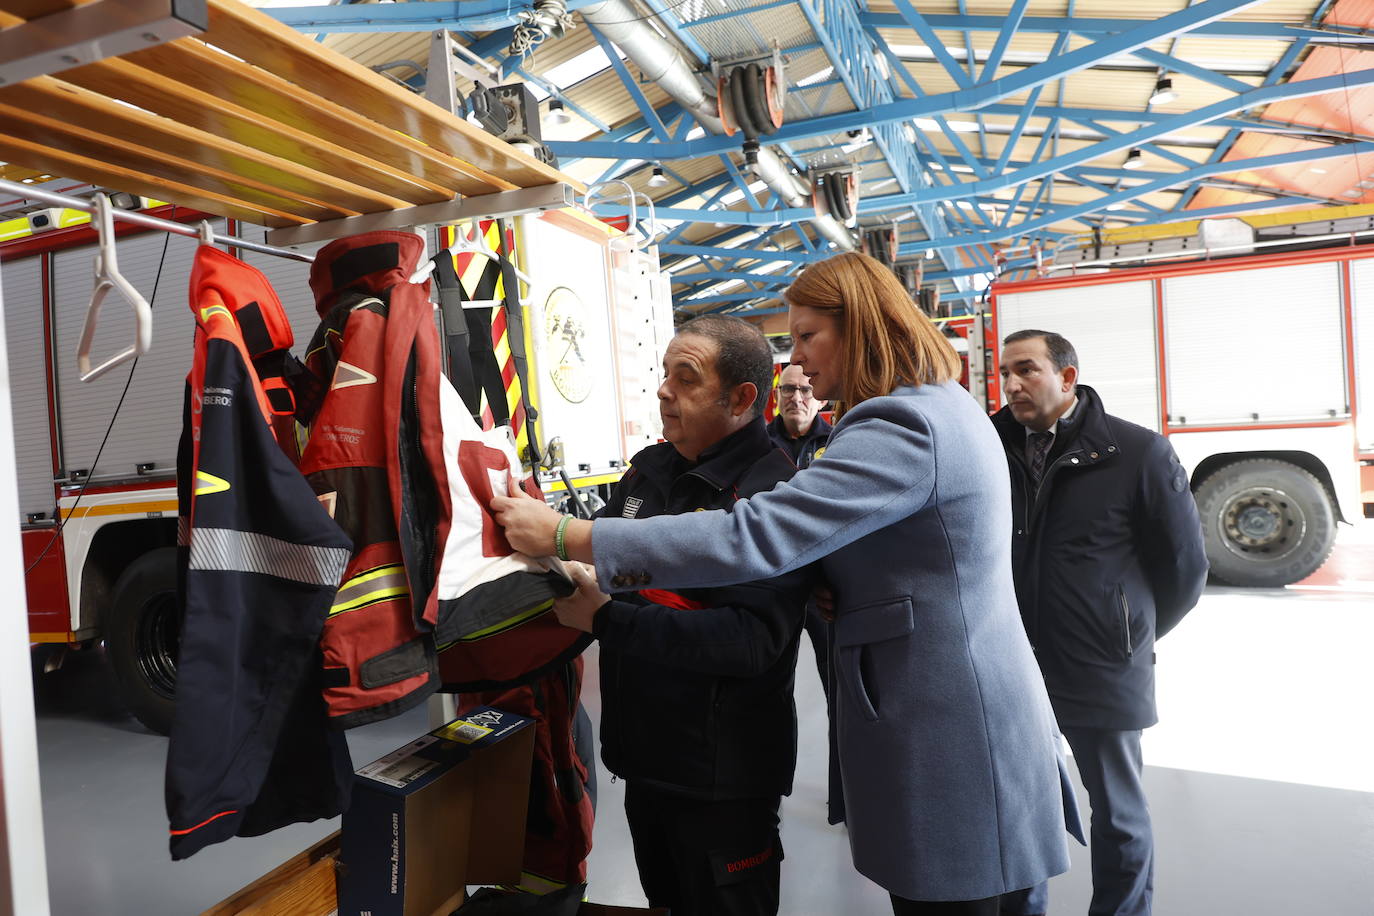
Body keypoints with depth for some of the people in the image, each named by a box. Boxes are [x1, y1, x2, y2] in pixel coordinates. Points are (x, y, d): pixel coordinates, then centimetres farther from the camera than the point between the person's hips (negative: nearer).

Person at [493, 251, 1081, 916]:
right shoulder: (946, 410, 12)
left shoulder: (905, 426, -21)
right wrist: (834, 587, 2)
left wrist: (565, 536, -25)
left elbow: (754, 537, -30)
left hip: (945, 737, -10)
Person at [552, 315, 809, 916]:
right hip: (645, 754, 7)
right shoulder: (649, 469, 4)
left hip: (723, 776, -7)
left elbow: (750, 639, -30)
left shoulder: (773, 492, -20)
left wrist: (606, 620, -30)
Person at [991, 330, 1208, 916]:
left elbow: (1185, 565, 0)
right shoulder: (994, 447, -3)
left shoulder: (1138, 452, -9)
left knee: (1118, 815, 14)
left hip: (1103, 672, -2)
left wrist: (1129, 638, 8)